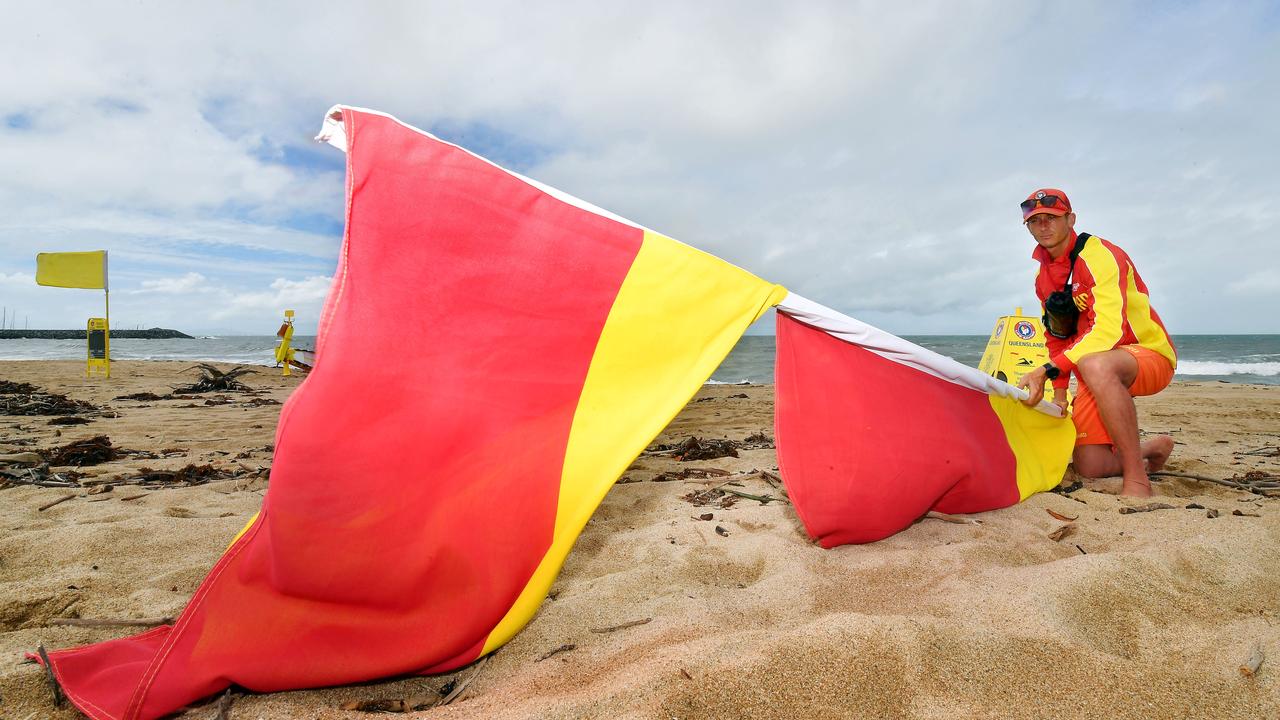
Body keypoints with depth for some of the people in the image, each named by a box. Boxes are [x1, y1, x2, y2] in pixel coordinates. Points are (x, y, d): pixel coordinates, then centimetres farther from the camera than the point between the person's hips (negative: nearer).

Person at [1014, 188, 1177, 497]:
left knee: (1094, 365, -43)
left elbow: (1108, 330, -30)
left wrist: (1046, 371, -38)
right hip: (1095, 370, 7)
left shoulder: (1100, 255, -17)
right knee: (1089, 466, -2)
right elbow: (1058, 338, 14)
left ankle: (1137, 480, -31)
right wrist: (1059, 392, 4)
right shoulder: (1043, 278, 7)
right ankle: (1154, 448, 31)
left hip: (1150, 354, -7)